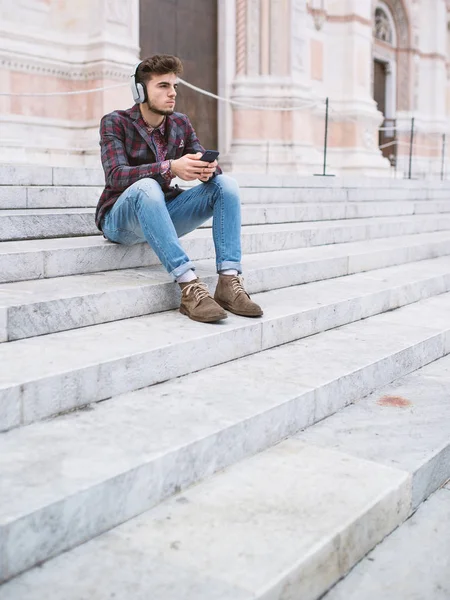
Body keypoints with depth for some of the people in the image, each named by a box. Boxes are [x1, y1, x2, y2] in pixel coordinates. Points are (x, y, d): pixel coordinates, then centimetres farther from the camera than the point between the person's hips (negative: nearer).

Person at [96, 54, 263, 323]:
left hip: (164, 214, 5)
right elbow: (116, 175, -24)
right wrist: (170, 168, -39)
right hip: (121, 219, -5)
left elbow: (204, 161, -1)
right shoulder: (115, 122, -9)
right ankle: (190, 286, -44)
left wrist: (210, 169, -28)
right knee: (147, 186, -37)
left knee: (226, 183, -13)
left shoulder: (181, 124, 6)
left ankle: (229, 282, -28)